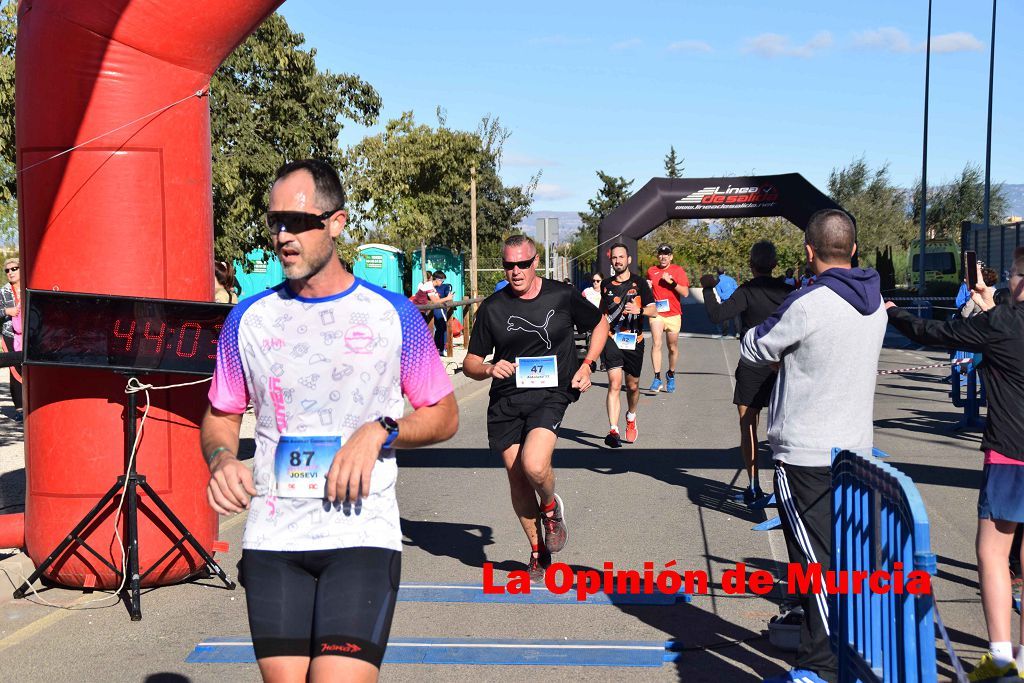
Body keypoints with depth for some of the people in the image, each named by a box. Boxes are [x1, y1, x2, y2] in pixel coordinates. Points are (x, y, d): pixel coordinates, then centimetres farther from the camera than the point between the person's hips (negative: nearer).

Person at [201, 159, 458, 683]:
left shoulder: (392, 315, 1)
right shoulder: (249, 319, 7)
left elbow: (444, 416, 7)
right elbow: (220, 415, 16)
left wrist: (380, 432, -12)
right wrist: (221, 460, -6)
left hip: (363, 536, -2)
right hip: (272, 540, 3)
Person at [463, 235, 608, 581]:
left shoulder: (563, 295, 0)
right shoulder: (492, 307, 3)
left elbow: (600, 324, 17)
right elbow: (470, 363, 8)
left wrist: (586, 364, 3)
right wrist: (489, 369, -15)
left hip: (551, 394, -3)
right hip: (505, 402, 3)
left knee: (534, 465, -25)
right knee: (517, 478, 5)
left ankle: (551, 506, 10)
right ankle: (539, 551, 27)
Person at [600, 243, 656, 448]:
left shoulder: (639, 283, 1)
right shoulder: (606, 284, 9)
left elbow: (654, 311, -4)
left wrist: (639, 310, -23)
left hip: (634, 340, 0)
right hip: (611, 339, 0)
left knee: (632, 386, 11)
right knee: (614, 384, -15)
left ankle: (631, 418, 40)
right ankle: (613, 431, -20)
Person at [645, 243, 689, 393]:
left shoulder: (678, 270, 2)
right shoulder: (651, 271, 10)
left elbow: (685, 293, -6)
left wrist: (671, 282, -16)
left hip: (673, 314, 0)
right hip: (656, 313, 1)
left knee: (673, 347, 8)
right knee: (656, 344, -16)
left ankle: (671, 375, 30)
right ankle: (657, 378, -17)